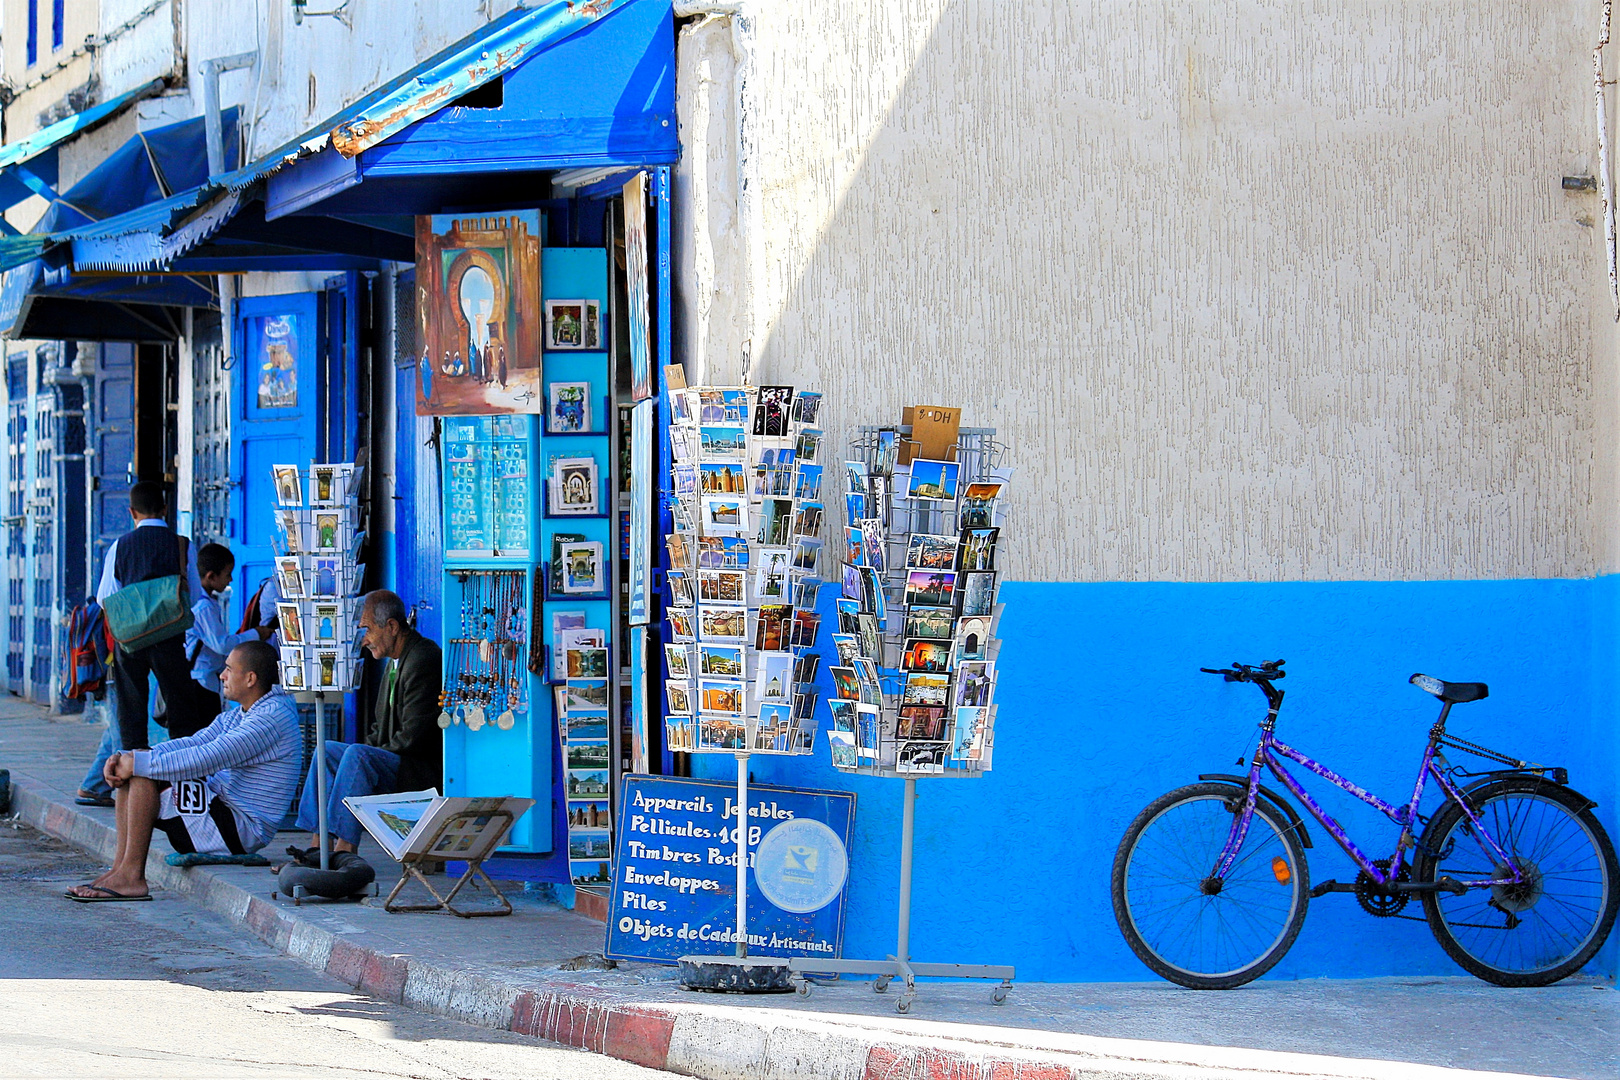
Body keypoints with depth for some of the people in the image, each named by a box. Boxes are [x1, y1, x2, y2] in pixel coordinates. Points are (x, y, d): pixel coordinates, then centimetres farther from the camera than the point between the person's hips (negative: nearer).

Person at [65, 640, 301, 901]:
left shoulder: (270, 720, -17)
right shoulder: (235, 716, 16)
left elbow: (206, 759, -25)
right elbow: (193, 744, 6)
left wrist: (138, 763, -21)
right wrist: (125, 759, -8)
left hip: (240, 829, -10)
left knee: (143, 774, -19)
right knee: (130, 774, 7)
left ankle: (132, 877, -18)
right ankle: (120, 869, -1)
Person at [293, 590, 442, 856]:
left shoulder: (423, 660, -17)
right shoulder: (394, 660, 16)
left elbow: (413, 737, -21)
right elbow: (380, 727, 23)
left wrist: (366, 756, -12)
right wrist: (368, 752, 3)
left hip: (426, 769, -11)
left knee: (357, 755, -28)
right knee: (328, 751, 6)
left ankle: (344, 850, -31)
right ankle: (319, 845, -4)